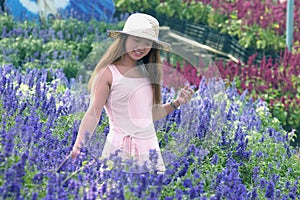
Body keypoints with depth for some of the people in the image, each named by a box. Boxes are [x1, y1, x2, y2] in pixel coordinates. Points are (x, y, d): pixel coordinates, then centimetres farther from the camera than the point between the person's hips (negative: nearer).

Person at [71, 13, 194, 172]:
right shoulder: (109, 73, -7)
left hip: (150, 147, 6)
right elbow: (93, 114, -11)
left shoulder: (148, 71, 11)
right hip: (120, 148, -6)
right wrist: (76, 149, -20)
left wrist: (176, 103, 6)